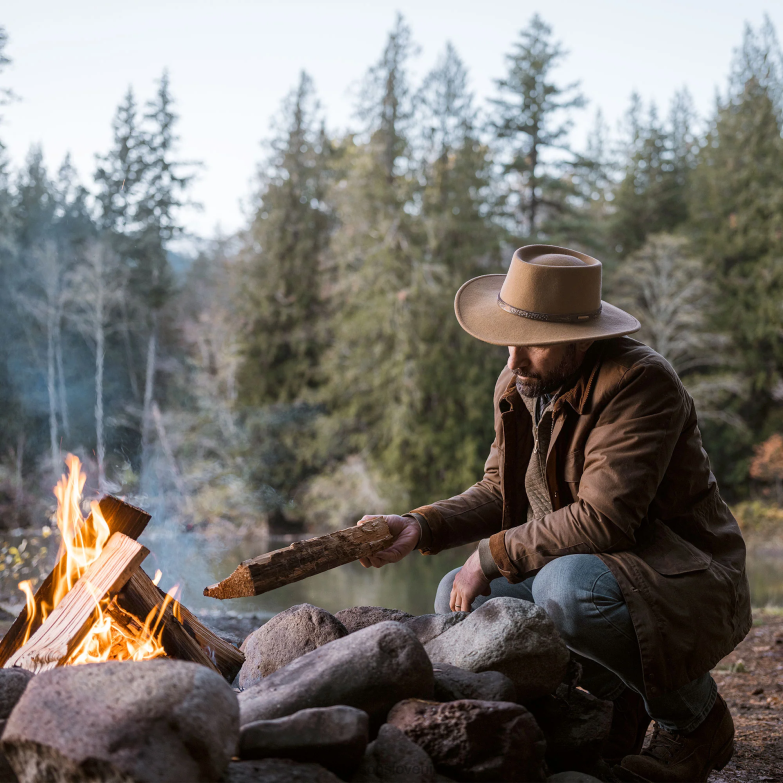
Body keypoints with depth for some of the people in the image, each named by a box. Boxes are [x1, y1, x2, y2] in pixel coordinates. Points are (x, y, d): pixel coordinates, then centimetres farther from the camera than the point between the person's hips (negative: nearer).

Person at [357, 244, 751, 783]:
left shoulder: (640, 382, -23)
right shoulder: (519, 385, 3)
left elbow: (600, 519, -30)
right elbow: (500, 492, 9)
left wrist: (492, 557, -20)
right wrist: (421, 527, -9)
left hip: (688, 583, -8)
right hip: (581, 568, 8)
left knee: (567, 589, -36)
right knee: (460, 598, -3)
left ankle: (695, 716, -8)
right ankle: (614, 702, 9)